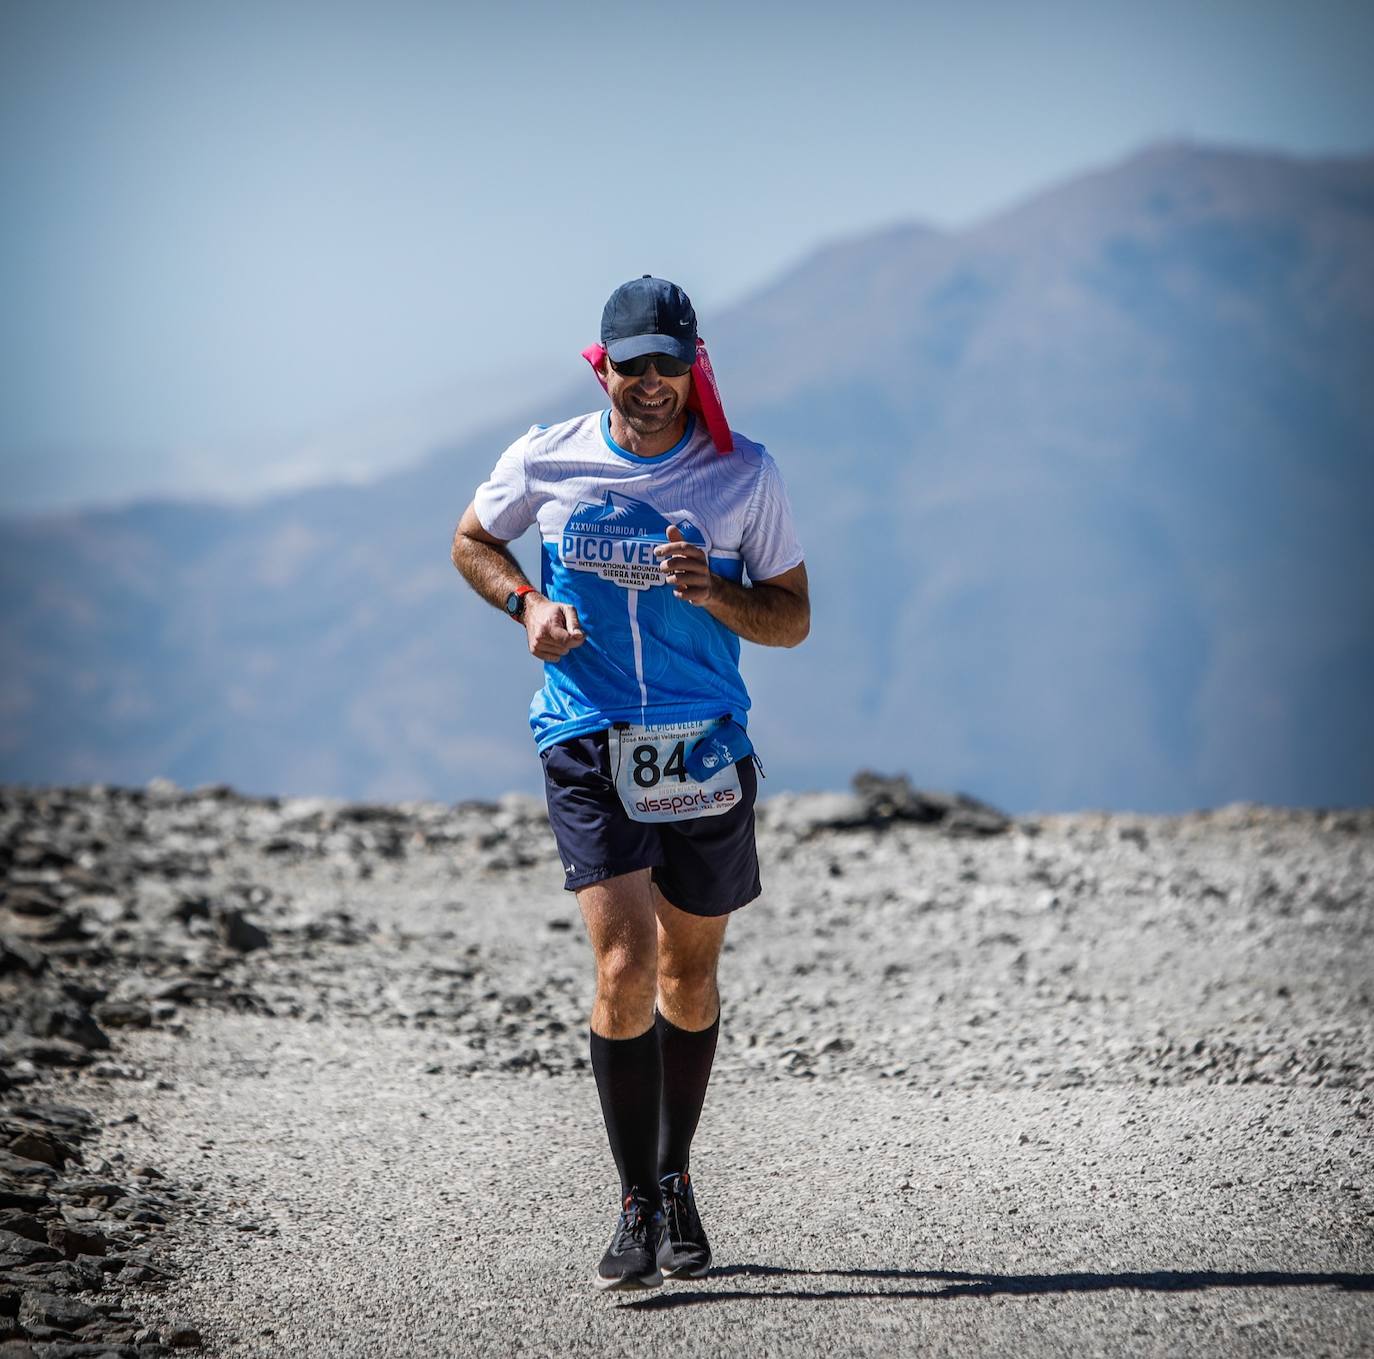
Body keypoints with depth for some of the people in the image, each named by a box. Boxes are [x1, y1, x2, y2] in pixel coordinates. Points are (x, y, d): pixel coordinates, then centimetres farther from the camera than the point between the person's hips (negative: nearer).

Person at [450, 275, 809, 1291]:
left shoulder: (746, 475, -2)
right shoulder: (547, 462, -1)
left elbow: (793, 619, 3)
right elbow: (472, 541, 17)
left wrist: (713, 594, -17)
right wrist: (528, 604, -3)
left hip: (707, 746, 1)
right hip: (588, 747, -1)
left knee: (689, 976, 12)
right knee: (624, 967, -15)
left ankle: (677, 1180, 32)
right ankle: (637, 1205, -7)